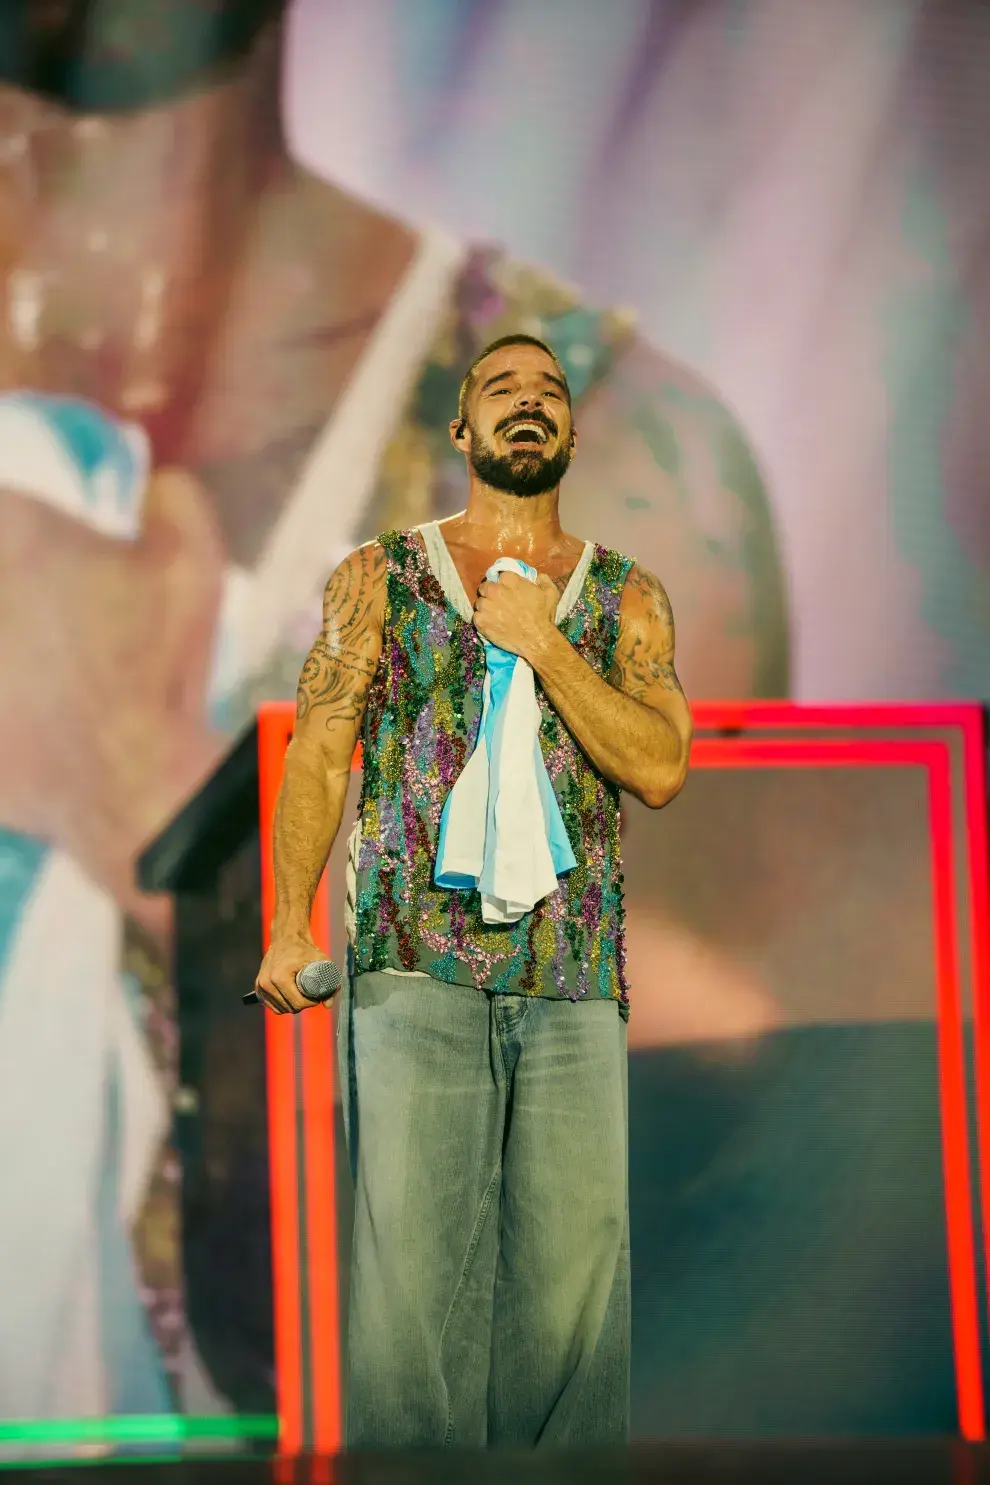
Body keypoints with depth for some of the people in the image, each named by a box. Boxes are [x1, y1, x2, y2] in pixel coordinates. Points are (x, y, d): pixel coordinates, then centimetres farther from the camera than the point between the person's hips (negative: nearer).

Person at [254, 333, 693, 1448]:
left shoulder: (626, 595, 14)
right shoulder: (379, 576, 12)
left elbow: (661, 769, 1)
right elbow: (318, 754, 7)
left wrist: (543, 642, -6)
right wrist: (289, 928, -3)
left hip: (577, 979, 2)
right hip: (415, 965, -1)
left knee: (572, 1266, -2)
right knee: (412, 1270, -7)